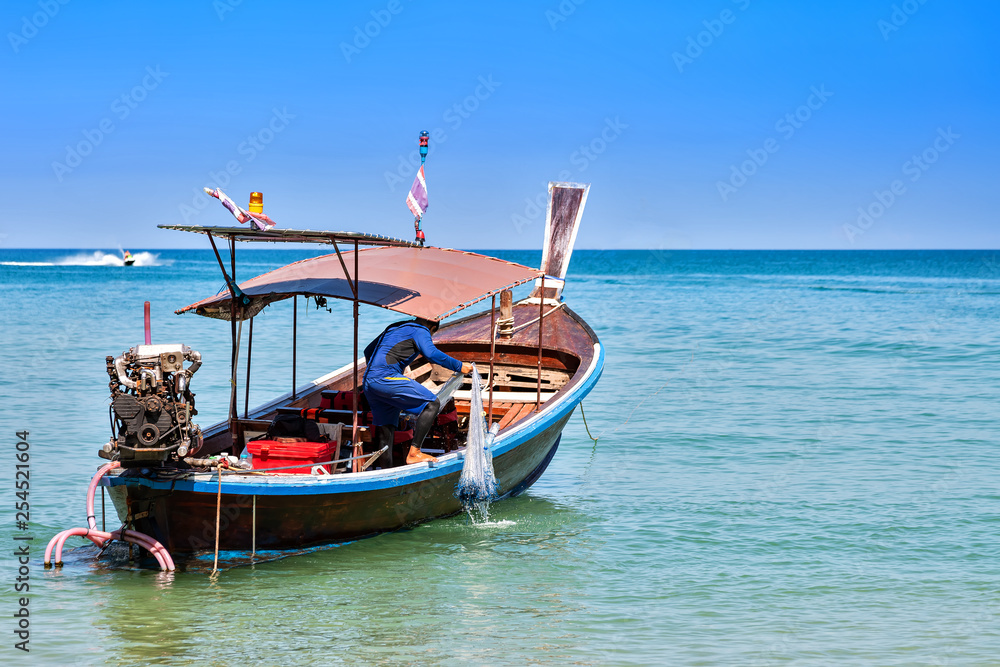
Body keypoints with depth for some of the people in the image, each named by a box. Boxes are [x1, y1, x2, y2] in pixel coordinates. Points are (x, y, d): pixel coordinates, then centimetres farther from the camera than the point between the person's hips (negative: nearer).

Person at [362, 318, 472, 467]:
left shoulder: (393, 328, 31)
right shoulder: (421, 331, 7)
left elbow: (368, 350, 42)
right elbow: (431, 354, -13)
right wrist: (459, 366, -7)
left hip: (368, 382, 9)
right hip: (386, 377, -9)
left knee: (385, 430, 13)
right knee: (432, 404, -7)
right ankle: (414, 453, -13)